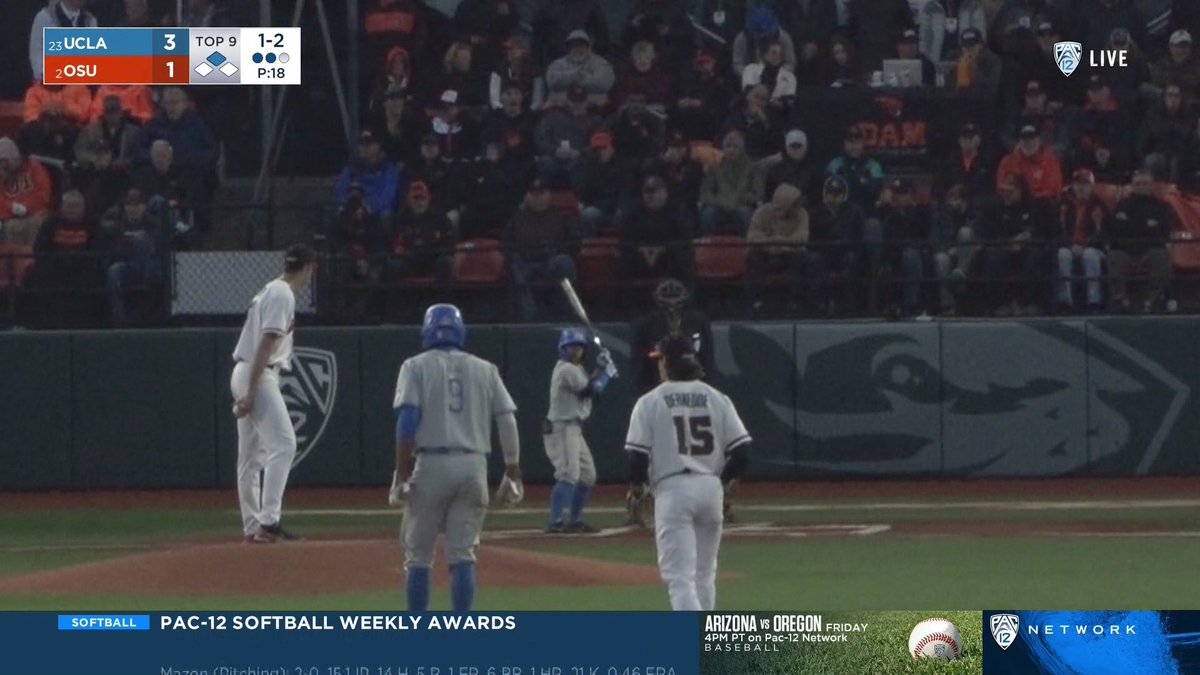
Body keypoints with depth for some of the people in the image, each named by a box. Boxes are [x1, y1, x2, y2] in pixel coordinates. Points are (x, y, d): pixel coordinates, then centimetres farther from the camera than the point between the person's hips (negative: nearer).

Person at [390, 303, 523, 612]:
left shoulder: (417, 367, 3)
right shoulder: (484, 370, 12)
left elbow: (407, 421, -7)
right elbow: (508, 421, 5)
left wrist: (401, 475, -8)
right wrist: (513, 473, 7)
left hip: (431, 464, -3)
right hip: (474, 467, 3)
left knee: (418, 556, 6)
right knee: (463, 555, 4)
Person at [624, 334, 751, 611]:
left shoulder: (650, 402, -2)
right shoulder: (717, 399, 7)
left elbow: (638, 454, -6)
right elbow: (741, 450, 2)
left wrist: (636, 484, 14)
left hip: (673, 488, -4)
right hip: (711, 489, 4)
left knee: (680, 575, -8)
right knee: (704, 572, 19)